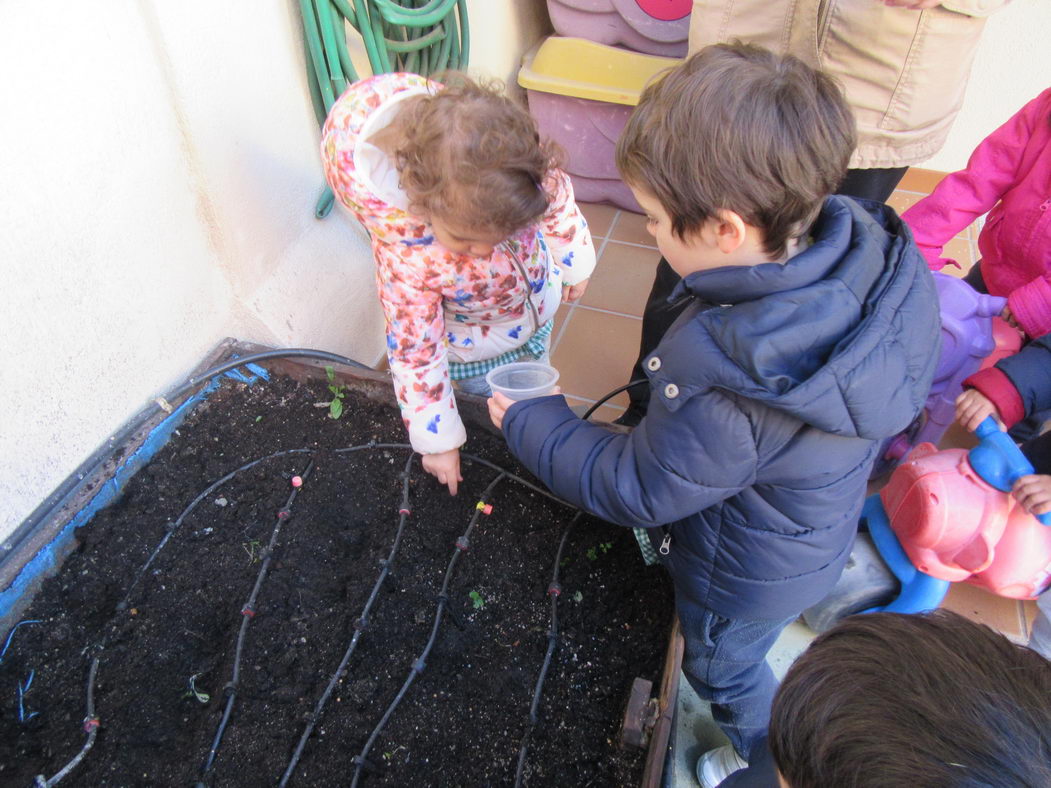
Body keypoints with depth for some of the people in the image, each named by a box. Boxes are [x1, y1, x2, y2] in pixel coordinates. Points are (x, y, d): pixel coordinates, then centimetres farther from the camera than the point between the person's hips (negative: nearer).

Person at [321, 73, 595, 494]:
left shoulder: (521, 168, -37)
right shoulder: (405, 257, -43)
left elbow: (560, 204, -11)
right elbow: (415, 352, -28)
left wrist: (575, 264, 7)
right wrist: (436, 439, -17)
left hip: (537, 300, 4)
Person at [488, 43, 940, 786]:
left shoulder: (727, 397, -47)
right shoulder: (864, 243, -26)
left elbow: (633, 488, -28)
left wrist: (530, 424, -13)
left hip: (751, 577, -7)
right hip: (820, 522, 7)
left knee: (724, 666, 27)